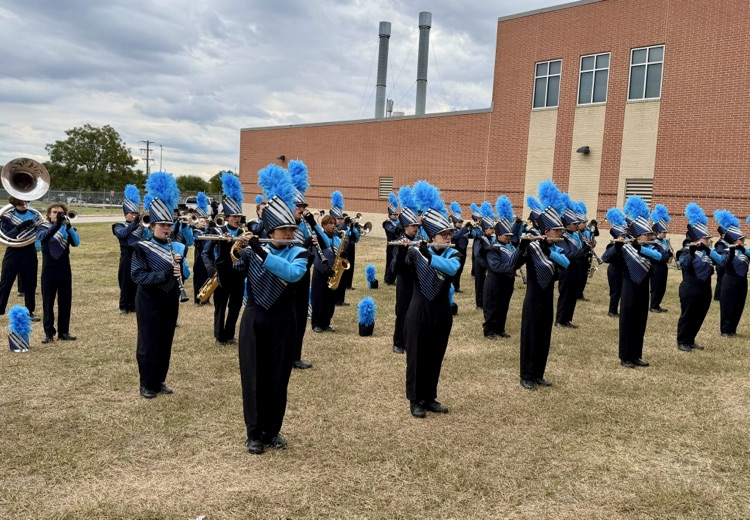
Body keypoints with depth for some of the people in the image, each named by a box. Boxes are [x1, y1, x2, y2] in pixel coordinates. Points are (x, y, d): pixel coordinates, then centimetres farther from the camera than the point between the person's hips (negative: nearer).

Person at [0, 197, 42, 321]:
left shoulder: (34, 215, 3)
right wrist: (20, 227, -25)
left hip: (30, 253, 2)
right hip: (13, 253, -2)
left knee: (30, 283, 8)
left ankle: (30, 311, 19)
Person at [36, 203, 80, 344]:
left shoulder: (67, 228, 4)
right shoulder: (43, 227, 1)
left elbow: (76, 242, -14)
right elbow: (43, 237, -23)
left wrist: (68, 226, -29)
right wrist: (57, 224, -36)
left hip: (64, 270, 2)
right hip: (48, 270, -1)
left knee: (65, 302, 5)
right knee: (48, 302, 3)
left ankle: (64, 332, 15)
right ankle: (49, 332, 10)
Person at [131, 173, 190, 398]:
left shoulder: (177, 247, 6)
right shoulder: (142, 248, -9)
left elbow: (185, 275, 6)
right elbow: (138, 276, -17)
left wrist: (180, 264, -15)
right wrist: (165, 274, -27)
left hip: (170, 300, 5)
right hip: (149, 301, -5)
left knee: (166, 342, 12)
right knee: (149, 343, 2)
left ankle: (160, 381, 24)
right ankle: (147, 384, 13)